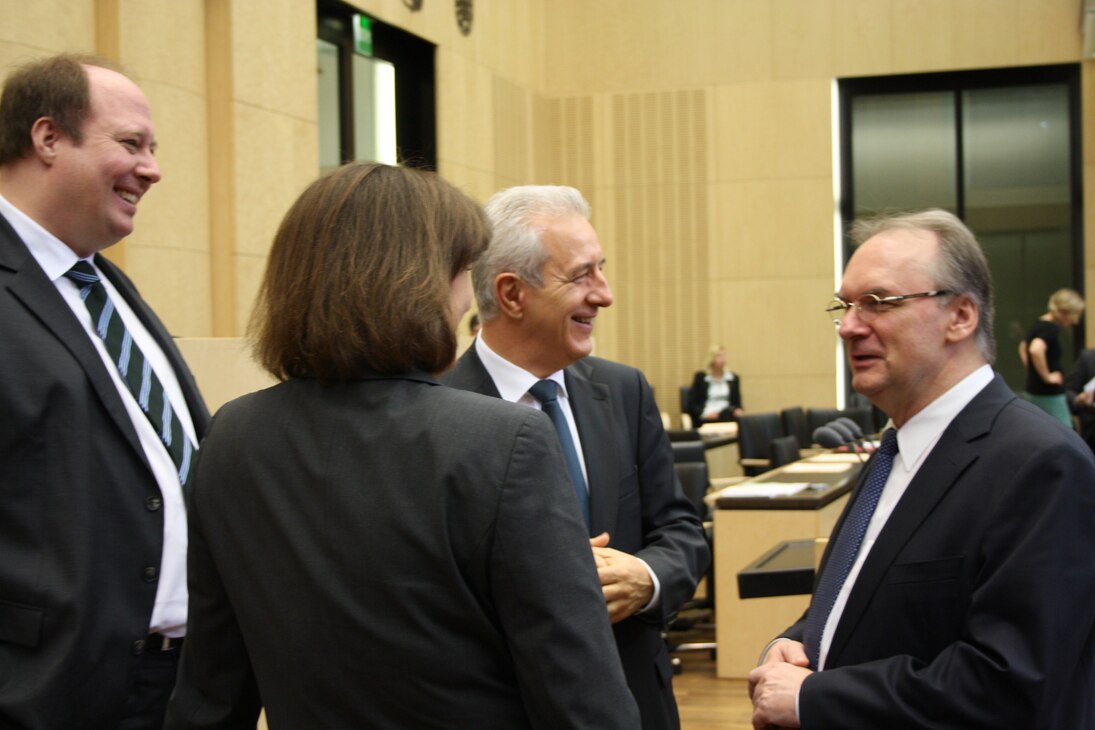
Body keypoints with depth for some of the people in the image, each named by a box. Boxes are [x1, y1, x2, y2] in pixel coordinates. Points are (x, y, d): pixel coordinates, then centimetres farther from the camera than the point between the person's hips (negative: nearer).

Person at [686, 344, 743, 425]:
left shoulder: (734, 378, 16)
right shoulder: (700, 377, 7)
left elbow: (737, 402, 18)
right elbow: (691, 404, 4)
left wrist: (738, 410, -6)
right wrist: (704, 413, -14)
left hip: (727, 414, 4)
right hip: (705, 418, -4)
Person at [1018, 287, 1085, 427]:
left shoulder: (1039, 324, 10)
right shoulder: (1051, 328, -18)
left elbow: (1023, 347, 28)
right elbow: (1036, 350, -37)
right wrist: (1047, 377, -25)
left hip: (1034, 391, 10)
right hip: (1049, 394, -10)